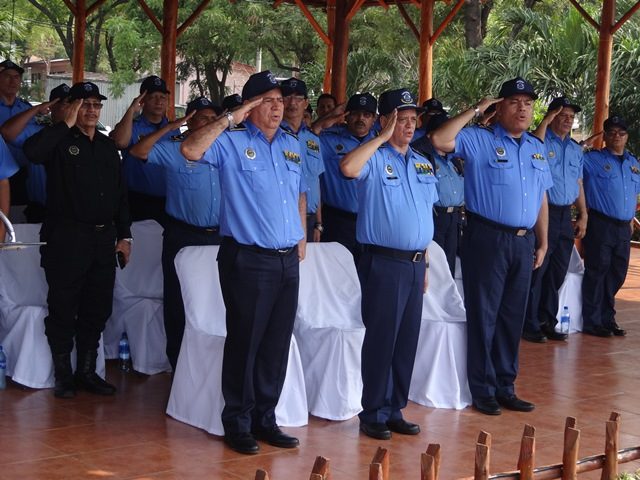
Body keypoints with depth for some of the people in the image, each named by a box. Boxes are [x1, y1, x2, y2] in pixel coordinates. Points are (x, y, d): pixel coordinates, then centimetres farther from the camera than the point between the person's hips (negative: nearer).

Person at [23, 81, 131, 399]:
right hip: (67, 239, -5)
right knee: (63, 310, 1)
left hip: (103, 239, 6)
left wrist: (124, 235, 12)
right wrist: (67, 124, -20)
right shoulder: (61, 141, -3)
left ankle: (87, 372, 21)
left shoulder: (108, 146, 15)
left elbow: (120, 194, 18)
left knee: (97, 310, 10)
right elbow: (32, 151, -26)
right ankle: (63, 375, 11)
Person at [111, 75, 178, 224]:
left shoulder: (173, 129, 11)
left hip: (168, 201, 5)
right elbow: (120, 142, -27)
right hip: (138, 202, -5)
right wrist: (132, 110, -22)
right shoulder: (132, 126, -4)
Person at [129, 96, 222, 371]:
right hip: (184, 237, -3)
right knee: (179, 304, 4)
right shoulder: (173, 149, -4)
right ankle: (179, 366, 14)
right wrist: (169, 128, -19)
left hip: (218, 236, 4)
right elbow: (138, 152, -15)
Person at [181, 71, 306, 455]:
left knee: (277, 344, 11)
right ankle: (238, 422, 10)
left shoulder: (291, 144, 15)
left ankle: (265, 418, 22)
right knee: (245, 342, 0)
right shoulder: (232, 141, -5)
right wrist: (231, 119, -19)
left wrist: (302, 236, 18)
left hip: (288, 260, 6)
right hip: (248, 260, -6)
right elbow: (191, 150, -23)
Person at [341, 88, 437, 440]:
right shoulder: (375, 159, -7)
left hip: (416, 263, 7)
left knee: (407, 341, 10)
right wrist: (382, 137, -22)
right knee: (381, 339, -2)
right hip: (384, 263, -7)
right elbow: (348, 168, -31)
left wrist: (425, 263, 16)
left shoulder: (423, 164, 14)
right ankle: (373, 415, 7)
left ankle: (395, 410, 20)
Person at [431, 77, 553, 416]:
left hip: (524, 241, 6)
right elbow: (439, 140, -22)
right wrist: (475, 111, -14)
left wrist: (542, 242, 14)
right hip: (487, 238, -6)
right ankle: (483, 391, 11)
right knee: (483, 315, 2)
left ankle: (505, 387, 22)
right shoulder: (479, 140, -5)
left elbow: (541, 198, 18)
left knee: (513, 316, 12)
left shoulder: (537, 148, 14)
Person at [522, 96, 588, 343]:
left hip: (565, 216, 7)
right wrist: (545, 121, -25)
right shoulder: (542, 140, -4)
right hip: (543, 212, -7)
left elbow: (578, 183, 19)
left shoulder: (576, 149, 16)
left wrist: (583, 215, 14)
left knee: (557, 272, 12)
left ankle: (547, 322, 22)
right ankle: (530, 325, 4)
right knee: (537, 270, -3)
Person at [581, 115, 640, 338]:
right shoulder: (592, 159, -4)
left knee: (617, 274, 10)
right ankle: (592, 322, 5)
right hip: (600, 225, -6)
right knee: (597, 273, -2)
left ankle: (607, 319, 22)